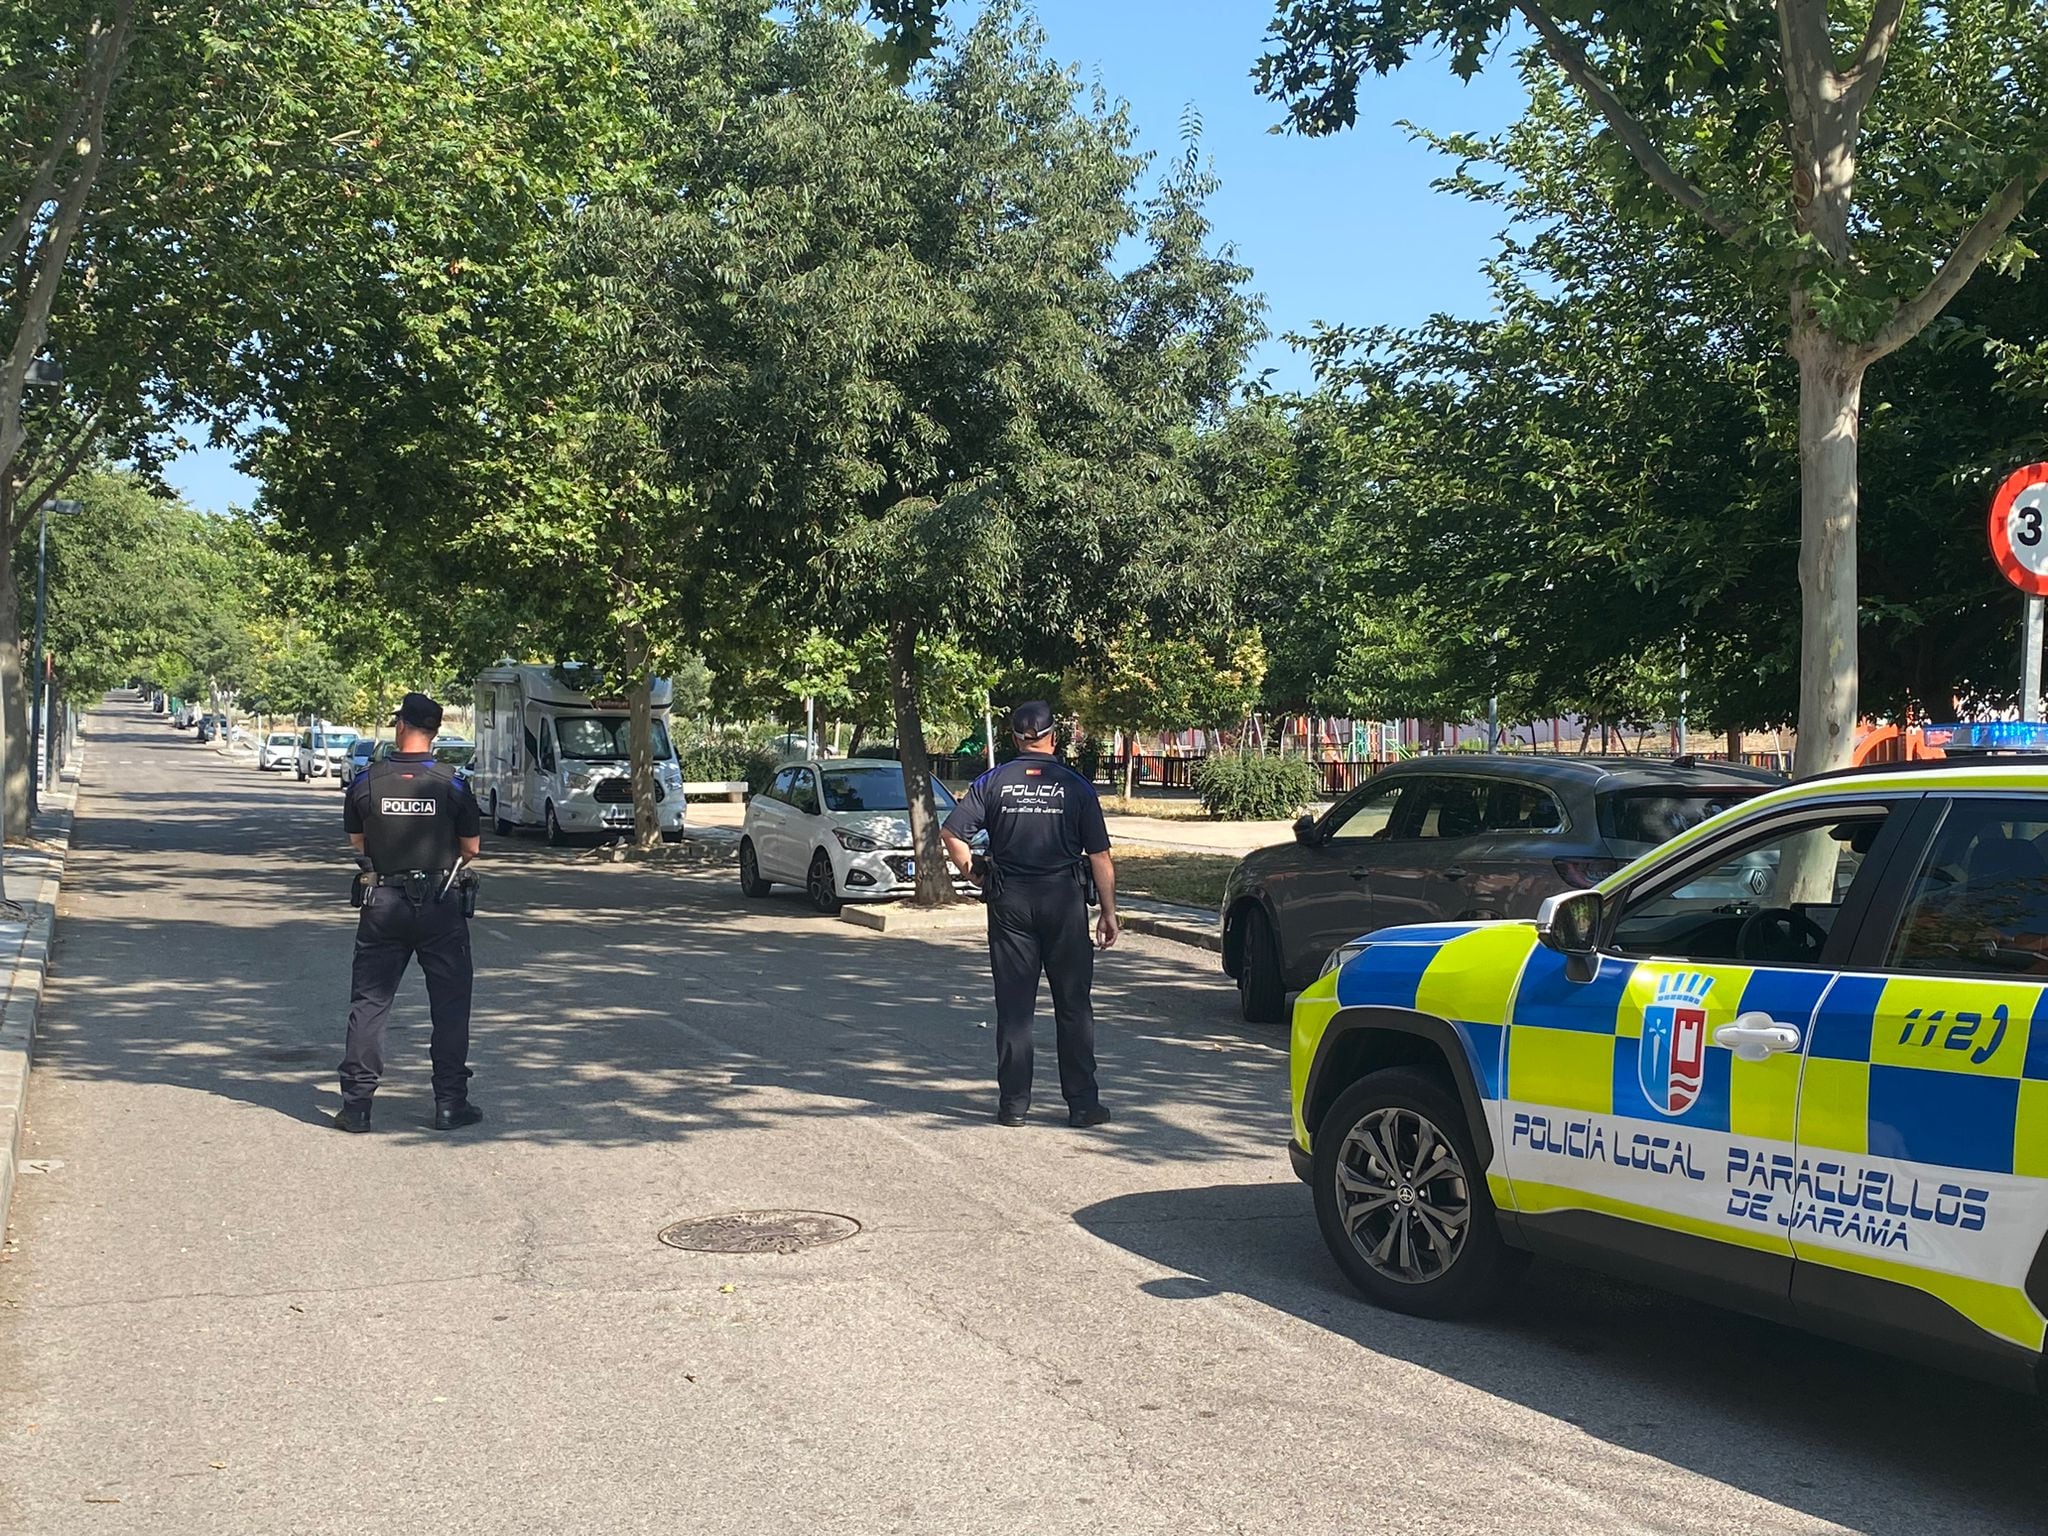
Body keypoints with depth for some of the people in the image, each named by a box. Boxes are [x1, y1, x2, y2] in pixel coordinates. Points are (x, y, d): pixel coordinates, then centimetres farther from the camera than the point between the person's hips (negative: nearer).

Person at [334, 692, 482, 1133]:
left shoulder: (366, 782, -4)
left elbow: (356, 842, 7)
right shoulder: (451, 783, -7)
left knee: (369, 1001, 8)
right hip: (440, 904, -1)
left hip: (383, 902, 1)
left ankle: (356, 1103, 8)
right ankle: (450, 1103, 8)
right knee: (450, 1002, 7)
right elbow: (471, 848, 0)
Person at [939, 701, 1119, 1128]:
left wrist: (973, 875, 7)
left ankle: (1013, 1103, 7)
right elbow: (1100, 856, -4)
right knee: (1073, 1005, 6)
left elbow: (952, 833, -7)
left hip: (1010, 901, 1)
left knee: (1013, 1005, 6)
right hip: (1064, 900, -1)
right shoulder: (1075, 786, -2)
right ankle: (1083, 1102, 7)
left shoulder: (993, 783, 0)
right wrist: (1108, 912, 3)